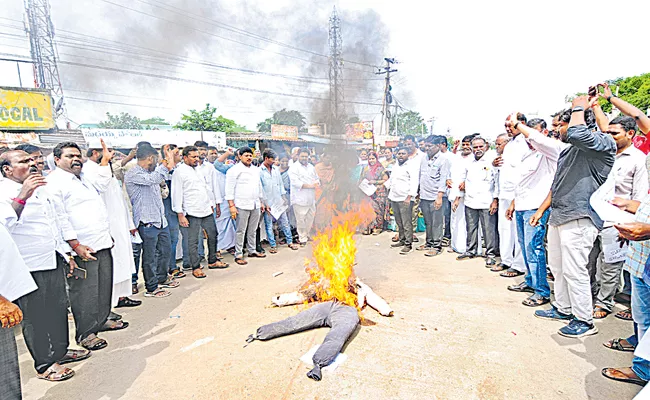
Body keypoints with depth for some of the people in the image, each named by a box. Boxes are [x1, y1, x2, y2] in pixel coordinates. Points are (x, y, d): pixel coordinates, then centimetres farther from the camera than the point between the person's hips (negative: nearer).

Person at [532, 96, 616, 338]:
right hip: (558, 216, 10)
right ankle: (562, 309, 32)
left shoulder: (603, 144, -9)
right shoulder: (568, 151, 19)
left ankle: (584, 321, 11)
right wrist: (541, 210, 22)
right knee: (557, 267, 17)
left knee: (574, 271, -4)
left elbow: (575, 133, -30)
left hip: (579, 218, -10)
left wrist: (579, 108, -11)